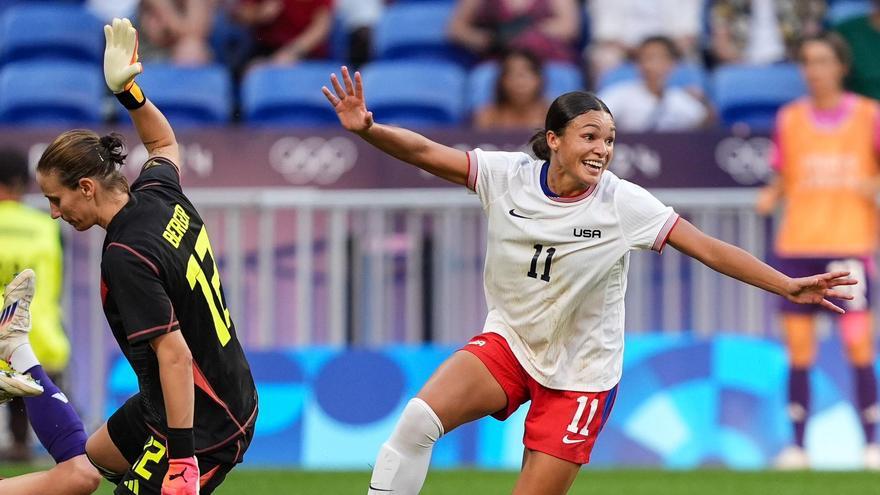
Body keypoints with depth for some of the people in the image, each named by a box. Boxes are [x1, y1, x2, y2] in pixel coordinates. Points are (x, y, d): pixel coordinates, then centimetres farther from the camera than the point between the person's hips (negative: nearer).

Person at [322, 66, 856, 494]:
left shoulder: (624, 203, -14)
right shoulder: (508, 176, -9)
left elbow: (708, 248, -13)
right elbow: (426, 152, -12)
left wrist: (787, 286, -19)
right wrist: (367, 129, -30)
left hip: (580, 372, -1)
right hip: (507, 342, 1)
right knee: (420, 418, -23)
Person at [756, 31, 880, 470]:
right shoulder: (790, 118, 9)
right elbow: (783, 179, 14)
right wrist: (769, 198, -7)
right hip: (796, 245, 3)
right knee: (798, 351, 1)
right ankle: (796, 446, 6)